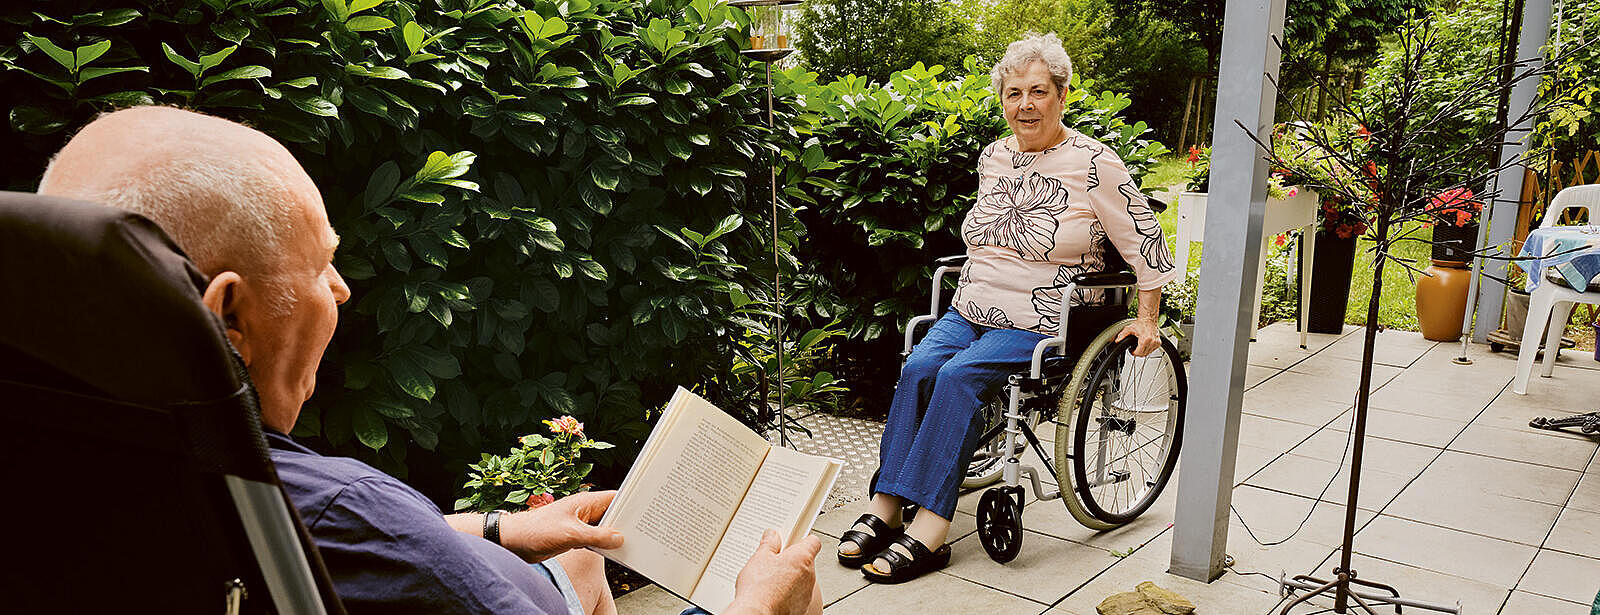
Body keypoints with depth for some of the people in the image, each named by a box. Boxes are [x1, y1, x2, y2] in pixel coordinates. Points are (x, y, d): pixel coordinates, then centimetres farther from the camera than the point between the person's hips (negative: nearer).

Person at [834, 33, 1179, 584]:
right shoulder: (992, 158, 11)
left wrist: (1146, 320, -2)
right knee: (918, 368, -22)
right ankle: (884, 509, -23)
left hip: (1041, 326, -5)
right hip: (971, 312, 6)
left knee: (959, 376, -28)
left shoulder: (1094, 164, -8)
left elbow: (1146, 245, -2)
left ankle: (929, 530, -28)